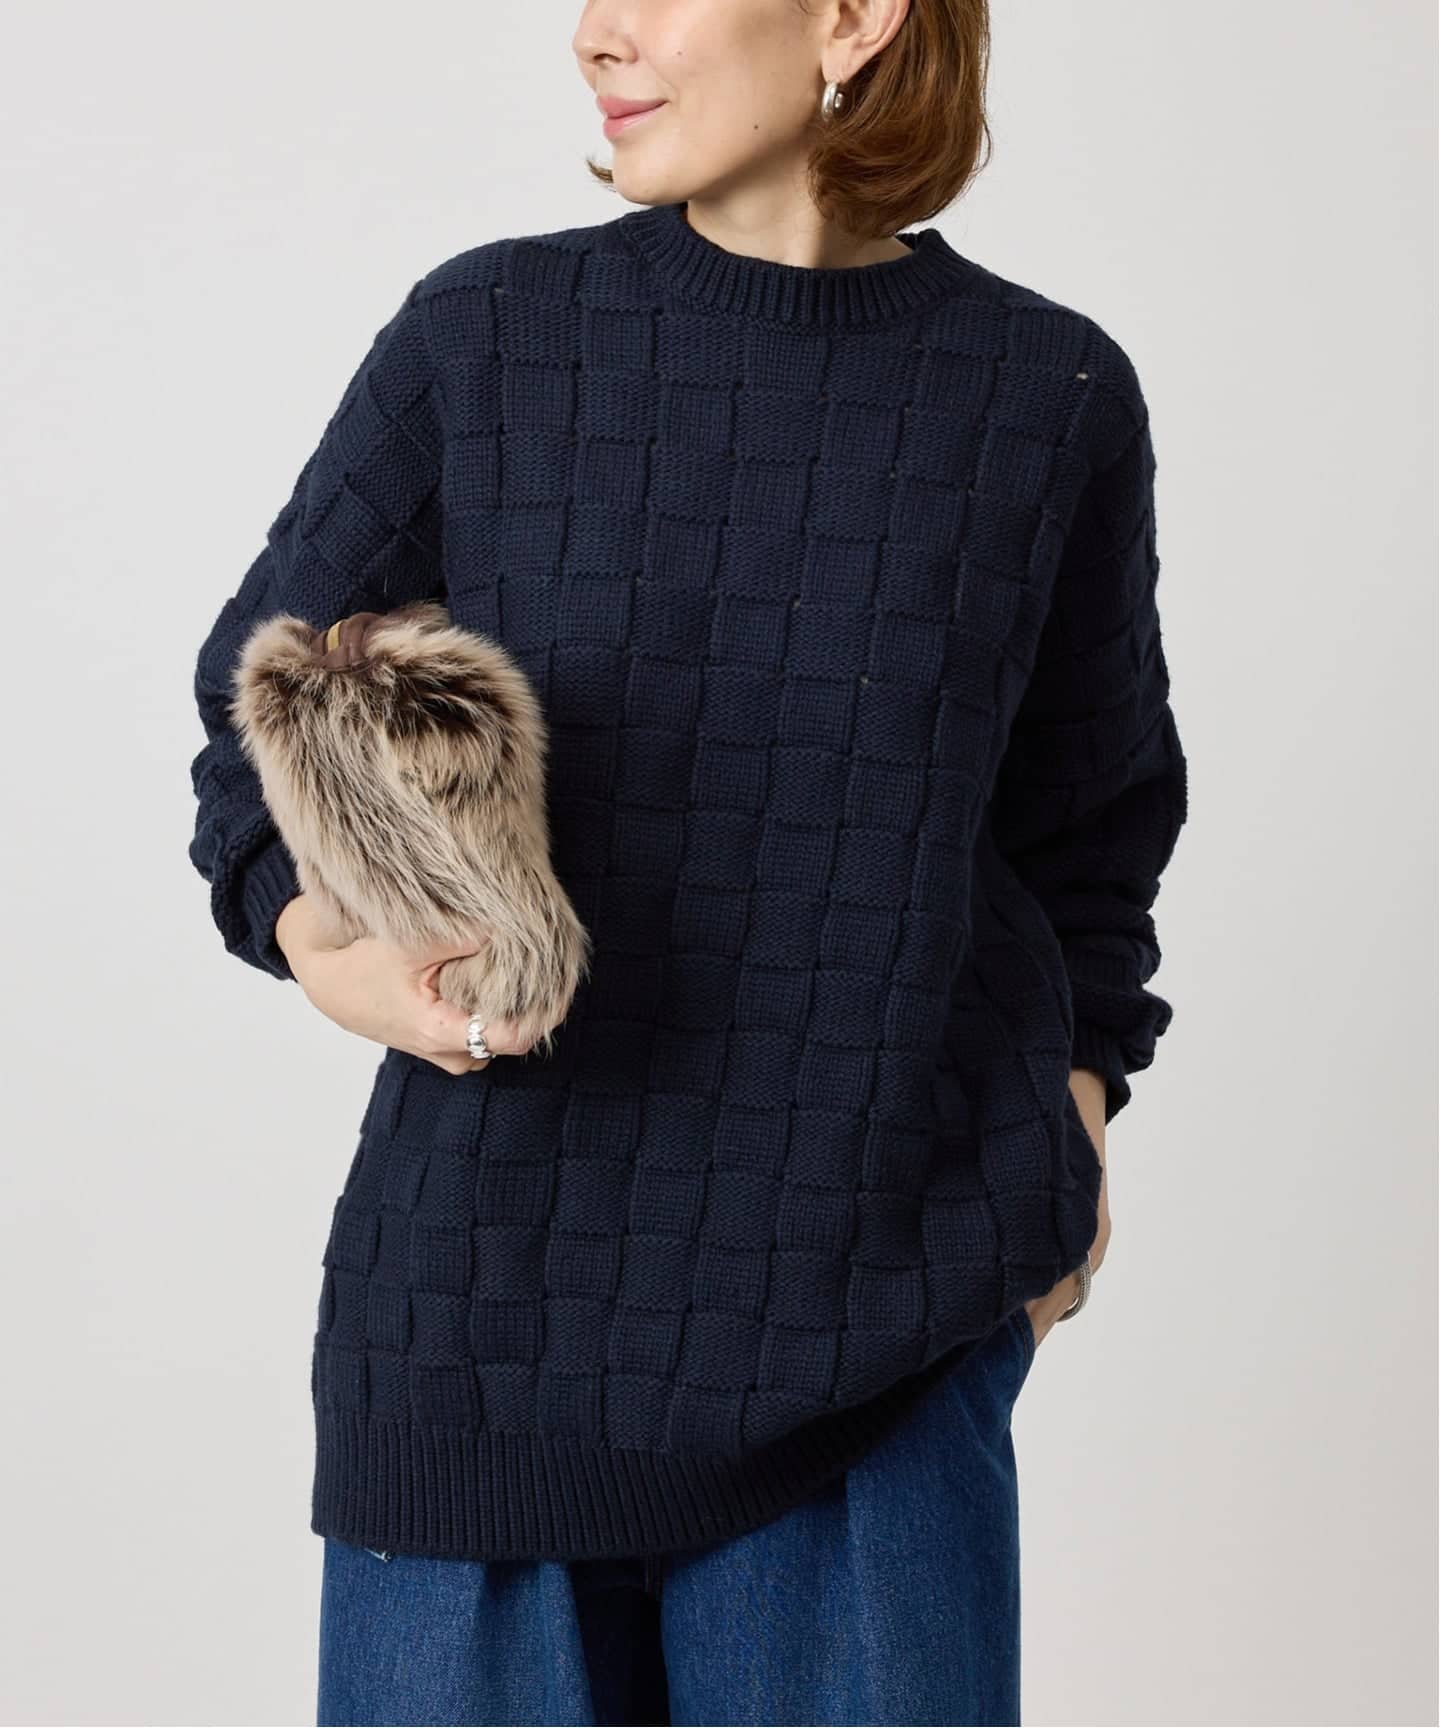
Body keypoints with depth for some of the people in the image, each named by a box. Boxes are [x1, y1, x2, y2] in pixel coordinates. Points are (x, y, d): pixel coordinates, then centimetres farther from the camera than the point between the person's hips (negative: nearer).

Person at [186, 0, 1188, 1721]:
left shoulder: (1051, 395, 0)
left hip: (888, 1255, 0)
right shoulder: (483, 339, -3)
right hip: (500, 1243, 0)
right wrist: (312, 935, -14)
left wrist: (1078, 1075, 6)